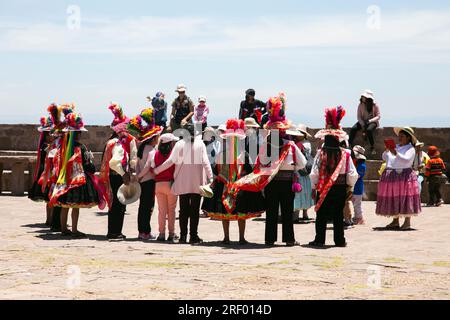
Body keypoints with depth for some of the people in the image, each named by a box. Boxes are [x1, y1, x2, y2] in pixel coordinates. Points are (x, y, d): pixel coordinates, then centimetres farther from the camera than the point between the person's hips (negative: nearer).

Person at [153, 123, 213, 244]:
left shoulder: (180, 144, -2)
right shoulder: (200, 144, -2)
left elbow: (170, 161, -2)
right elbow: (205, 162, -6)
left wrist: (156, 170, 8)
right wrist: (210, 177, -2)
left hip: (183, 180, 1)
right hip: (197, 180, 0)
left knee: (184, 208, 7)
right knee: (195, 209, 3)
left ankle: (183, 235, 5)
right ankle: (194, 236, 1)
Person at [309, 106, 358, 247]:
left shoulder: (321, 153, -10)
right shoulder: (345, 154, -7)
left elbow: (314, 173, -9)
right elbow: (352, 174, -4)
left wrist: (314, 188, 2)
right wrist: (350, 187, 11)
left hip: (323, 189, -1)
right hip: (340, 188, 1)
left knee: (321, 216, 7)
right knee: (338, 215, 10)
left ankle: (319, 239, 8)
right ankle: (339, 240, 14)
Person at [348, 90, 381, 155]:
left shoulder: (375, 105, -7)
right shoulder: (361, 105, 0)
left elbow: (378, 116, -8)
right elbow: (359, 117, -1)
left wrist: (369, 121, -23)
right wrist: (363, 125, -17)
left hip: (372, 122, -3)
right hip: (363, 121, 3)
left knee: (369, 130, -36)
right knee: (353, 129, -24)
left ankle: (372, 147, -26)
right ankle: (349, 144, -22)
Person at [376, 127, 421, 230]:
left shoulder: (410, 149, -2)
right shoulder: (395, 147, 15)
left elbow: (406, 160, -17)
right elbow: (384, 158, 15)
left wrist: (396, 154, -26)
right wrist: (387, 150, -3)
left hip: (405, 176, -6)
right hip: (391, 176, 6)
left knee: (405, 199, -7)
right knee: (393, 199, 6)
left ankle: (407, 222, -4)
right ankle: (395, 221, 12)